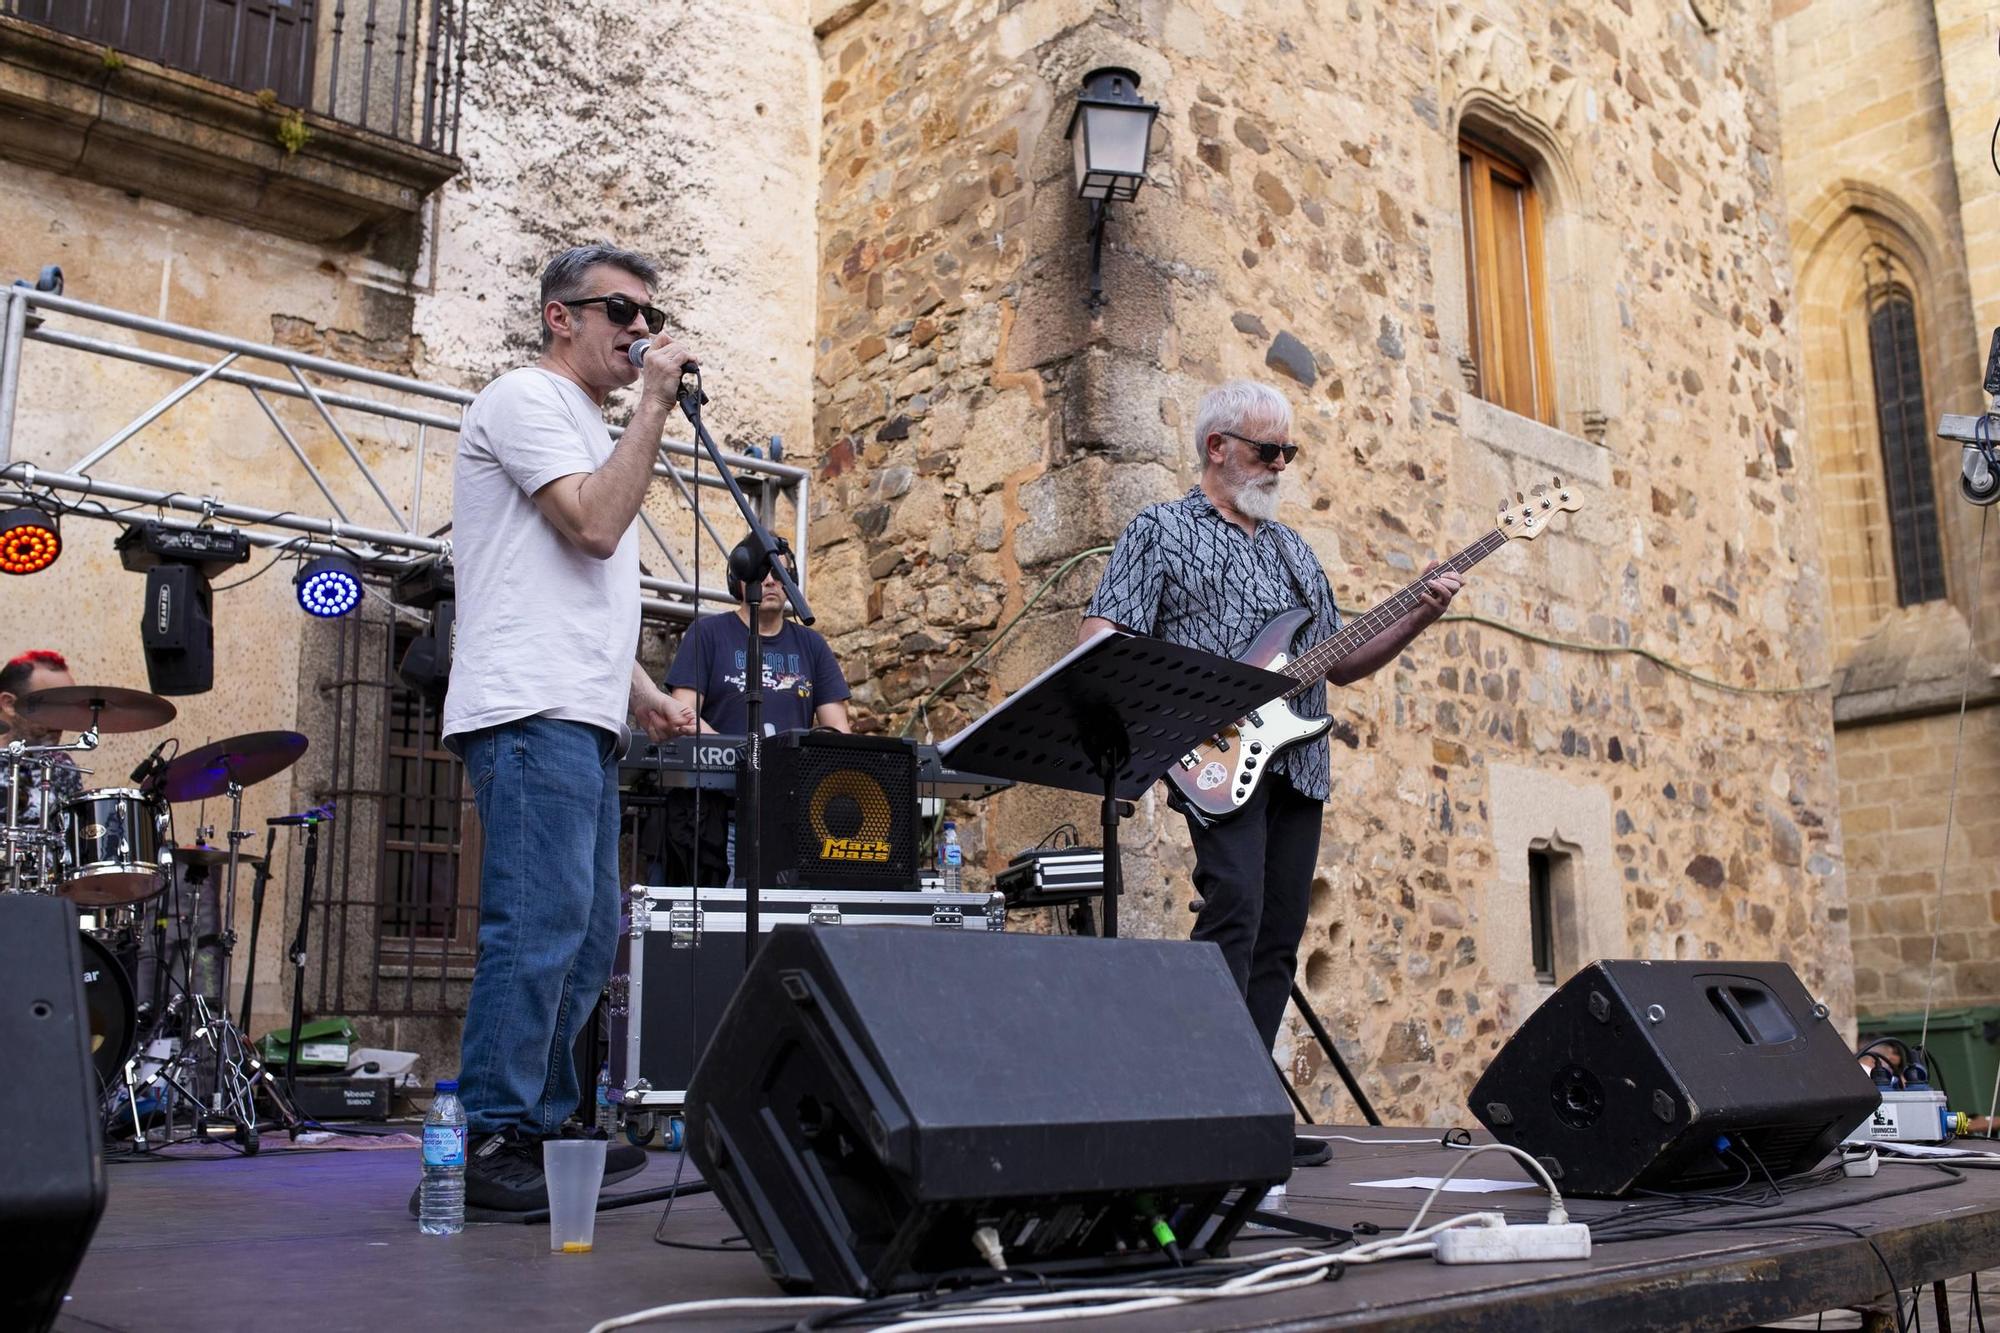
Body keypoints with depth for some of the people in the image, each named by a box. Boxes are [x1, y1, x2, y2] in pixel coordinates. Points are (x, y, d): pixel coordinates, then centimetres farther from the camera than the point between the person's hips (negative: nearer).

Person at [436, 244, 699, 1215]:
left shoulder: (590, 429, 27)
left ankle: (542, 1128, 18)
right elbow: (595, 527, -16)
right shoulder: (526, 399, -2)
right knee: (540, 927, -14)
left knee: (587, 934, 10)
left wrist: (641, 691, 19)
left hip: (583, 720, 10)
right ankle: (487, 1144, -8)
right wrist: (654, 405, -10)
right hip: (530, 715, -10)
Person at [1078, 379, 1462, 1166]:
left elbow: (1339, 663, 23)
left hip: (1298, 765, 7)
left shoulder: (1295, 550, 24)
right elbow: (1098, 639, -6)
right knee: (1234, 911, -20)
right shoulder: (1160, 531, 5)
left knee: (1278, 937, 5)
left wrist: (1417, 618, 9)